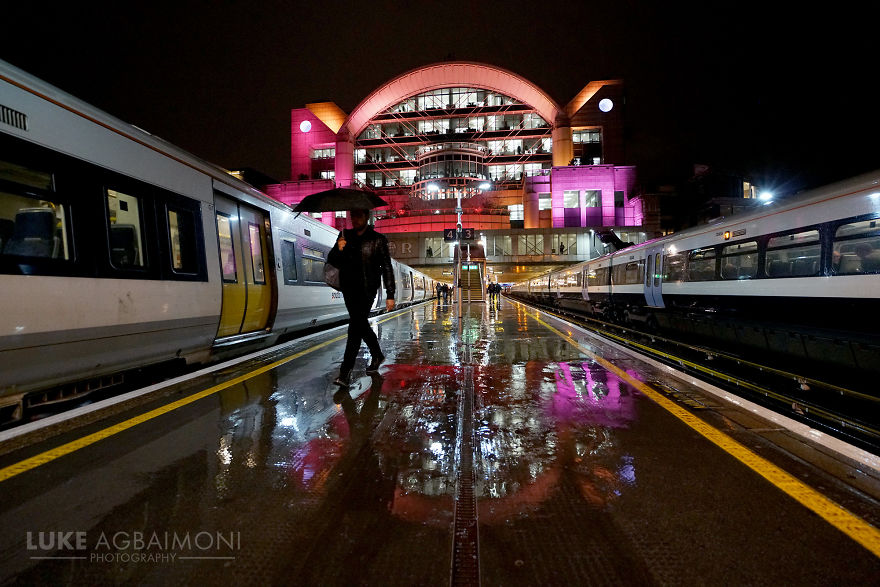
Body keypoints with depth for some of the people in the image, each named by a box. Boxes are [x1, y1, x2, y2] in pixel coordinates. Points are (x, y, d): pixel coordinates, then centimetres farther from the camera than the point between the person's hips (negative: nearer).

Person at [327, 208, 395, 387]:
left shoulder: (378, 240, 0)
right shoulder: (345, 235, 10)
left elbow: (387, 268, 0)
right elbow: (331, 261, 7)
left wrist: (390, 295, -5)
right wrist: (338, 249, -16)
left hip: (367, 289, -5)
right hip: (348, 287, 5)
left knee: (356, 327, -14)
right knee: (361, 325, 16)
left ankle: (345, 372, -14)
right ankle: (377, 355, 38)